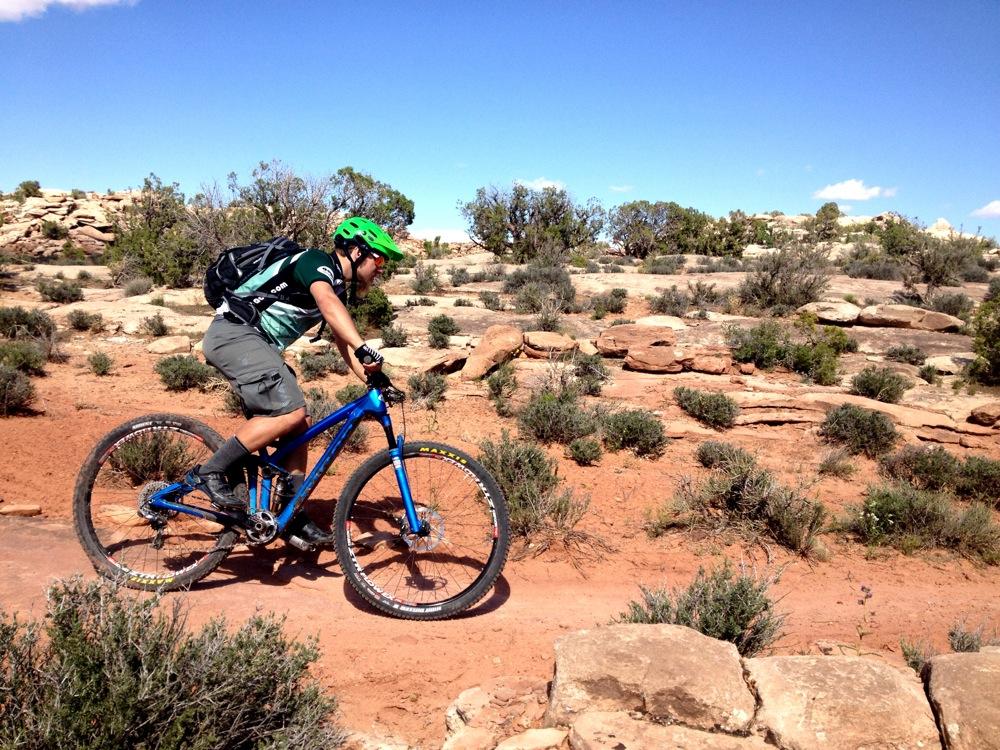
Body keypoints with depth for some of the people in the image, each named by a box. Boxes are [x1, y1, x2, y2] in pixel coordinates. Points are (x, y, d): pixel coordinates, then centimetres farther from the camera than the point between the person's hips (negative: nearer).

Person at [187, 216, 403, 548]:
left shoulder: (339, 287, 17)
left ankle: (292, 517, 10)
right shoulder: (317, 262, -12)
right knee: (290, 411, -24)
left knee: (298, 427, 5)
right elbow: (326, 301, -34)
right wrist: (363, 348, -49)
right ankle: (209, 473, -15)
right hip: (235, 332, -10)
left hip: (258, 345, 10)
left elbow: (342, 342, 18)